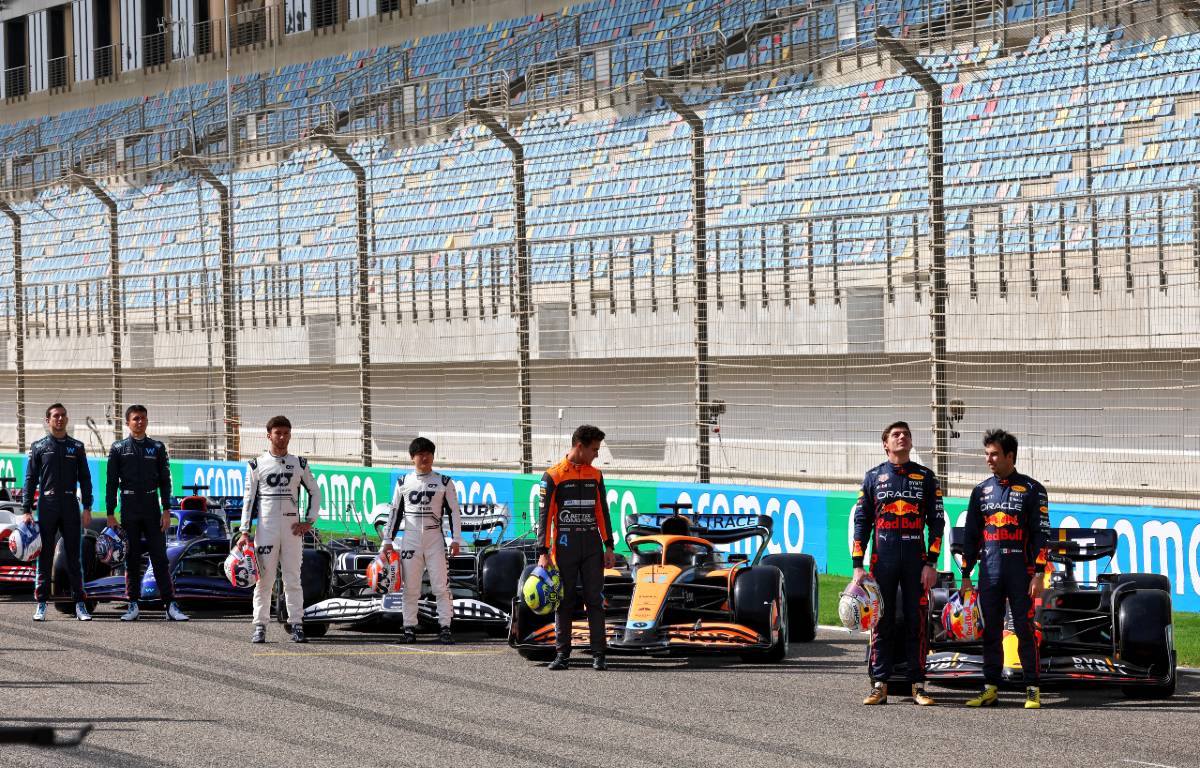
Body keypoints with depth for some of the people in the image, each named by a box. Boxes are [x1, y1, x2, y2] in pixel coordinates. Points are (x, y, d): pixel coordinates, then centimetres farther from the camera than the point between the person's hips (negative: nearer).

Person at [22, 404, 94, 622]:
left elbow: (85, 479, 10)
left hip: (71, 506, 1)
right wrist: (26, 510, -4)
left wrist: (87, 508, 1)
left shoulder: (77, 448, 10)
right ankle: (41, 604, 4)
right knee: (45, 557, 0)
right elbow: (30, 480, 4)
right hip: (47, 506, -1)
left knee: (74, 556, 2)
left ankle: (79, 604, 4)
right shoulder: (39, 447, 6)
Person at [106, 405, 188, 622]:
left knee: (160, 557, -3)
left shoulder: (157, 448, 8)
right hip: (129, 508, 0)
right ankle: (133, 606, 8)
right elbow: (112, 482, 5)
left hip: (152, 508, 0)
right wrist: (110, 513, -1)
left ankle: (171, 605, -5)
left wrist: (166, 510, -2)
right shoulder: (118, 449, 6)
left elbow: (165, 480, 7)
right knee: (132, 558, 3)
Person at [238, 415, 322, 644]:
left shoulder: (300, 464, 10)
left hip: (292, 527, 1)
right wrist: (245, 532, -4)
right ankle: (260, 627, 1)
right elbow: (249, 499, 3)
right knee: (264, 579, -2)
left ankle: (297, 625, 3)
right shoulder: (257, 465, 5)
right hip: (266, 526, -1)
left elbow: (315, 493, 15)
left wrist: (309, 521, 3)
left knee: (293, 579, 1)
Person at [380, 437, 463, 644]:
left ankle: (445, 628, -6)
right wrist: (388, 540, 7)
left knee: (441, 585, -7)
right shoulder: (403, 483, 10)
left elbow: (454, 512, 5)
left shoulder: (444, 482, 6)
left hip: (435, 538, -1)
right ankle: (409, 628, 5)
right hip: (410, 538, 1)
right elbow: (395, 512, 12)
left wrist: (455, 539, -3)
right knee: (410, 587, 1)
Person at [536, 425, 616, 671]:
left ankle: (598, 655, 1)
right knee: (564, 602, 2)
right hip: (564, 548, -3)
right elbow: (544, 516, -5)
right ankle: (562, 654, 9)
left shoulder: (595, 475, 10)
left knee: (595, 600, 0)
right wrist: (543, 553, -10)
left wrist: (609, 546, 9)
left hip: (592, 548, 3)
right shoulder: (553, 476, -4)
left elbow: (602, 512, 15)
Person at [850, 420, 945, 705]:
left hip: (916, 560, 0)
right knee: (881, 623, 1)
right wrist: (857, 566, 0)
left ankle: (918, 686, 4)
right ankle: (880, 685, 4)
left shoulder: (925, 477, 8)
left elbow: (936, 521, 5)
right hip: (882, 560, 0)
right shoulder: (873, 477, 9)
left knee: (916, 623, 0)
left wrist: (931, 563, -4)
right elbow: (861, 521, 8)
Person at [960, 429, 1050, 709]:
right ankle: (991, 688, 11)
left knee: (1024, 630, -4)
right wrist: (966, 575, 11)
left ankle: (1032, 689, 0)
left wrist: (1039, 573, -10)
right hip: (989, 571, 4)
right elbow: (970, 536, 15)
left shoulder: (1032, 490, 1)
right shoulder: (981, 491, 13)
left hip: (1020, 571, -4)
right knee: (990, 631, 5)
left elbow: (1042, 534, -2)